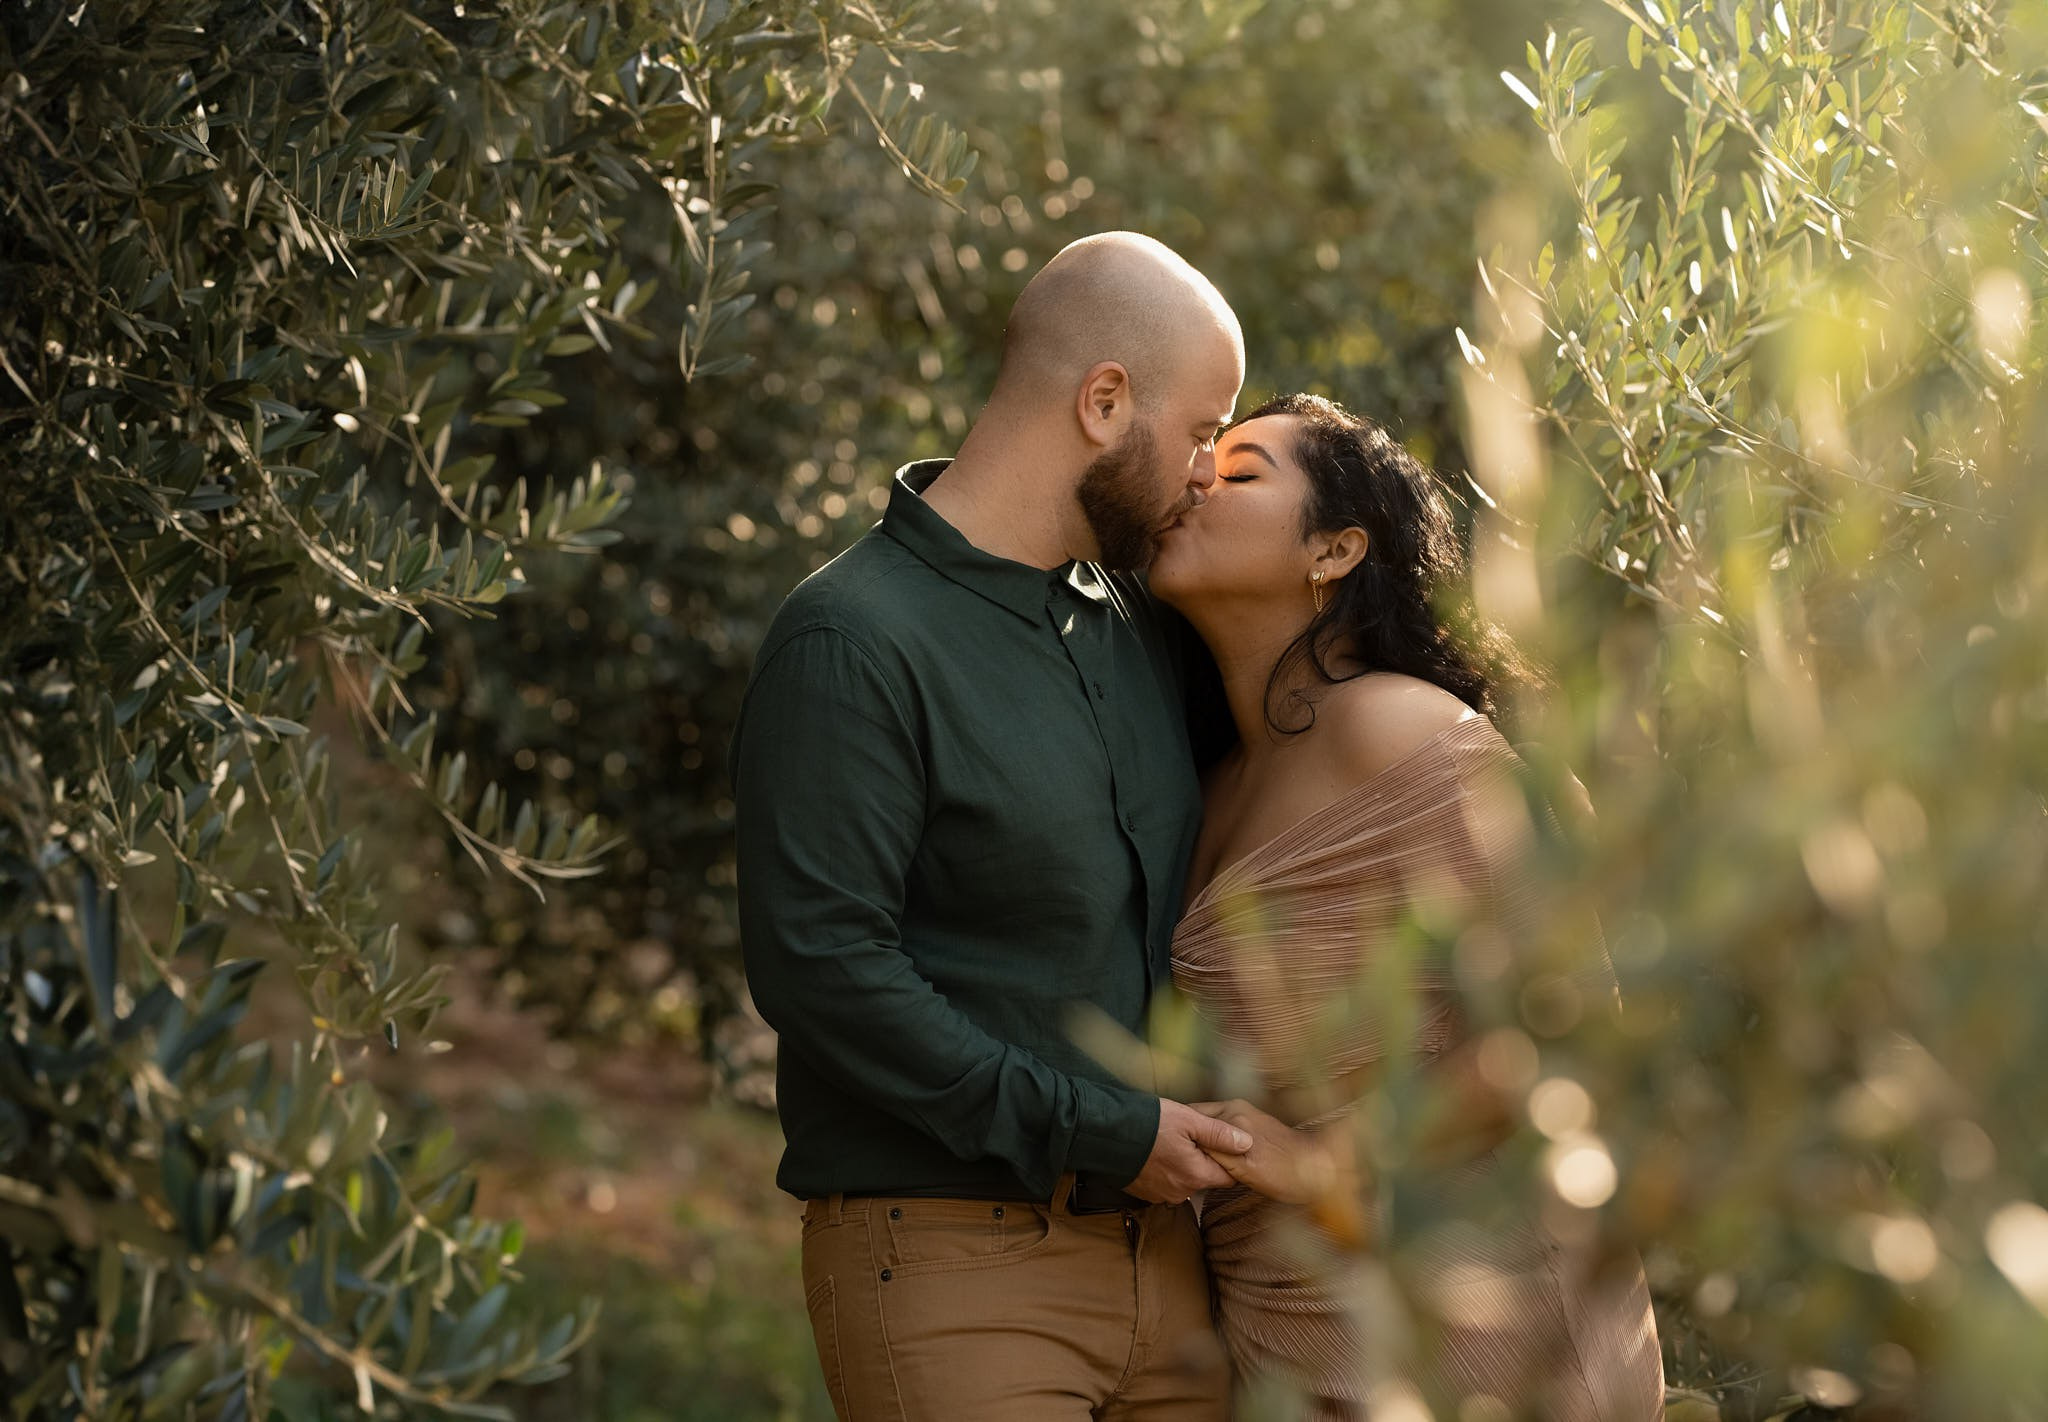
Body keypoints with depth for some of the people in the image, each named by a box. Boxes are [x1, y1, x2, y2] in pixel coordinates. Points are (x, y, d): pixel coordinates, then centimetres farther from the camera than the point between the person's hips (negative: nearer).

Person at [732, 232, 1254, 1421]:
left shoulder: (1141, 624, 14)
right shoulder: (855, 642, -11)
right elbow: (818, 964, -19)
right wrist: (1097, 1133, -16)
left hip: (1157, 1246, 7)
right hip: (952, 1258, -7)